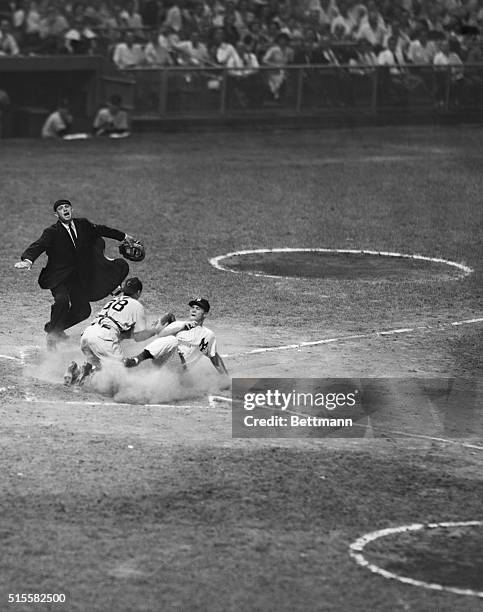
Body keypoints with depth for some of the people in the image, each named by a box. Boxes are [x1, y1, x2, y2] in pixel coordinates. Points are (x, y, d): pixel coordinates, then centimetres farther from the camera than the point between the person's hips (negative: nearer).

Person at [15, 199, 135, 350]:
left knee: (82, 310, 0)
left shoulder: (83, 225, 4)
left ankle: (57, 329, 21)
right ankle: (52, 335, -17)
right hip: (59, 277, -6)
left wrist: (124, 236, 32)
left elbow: (101, 230, 20)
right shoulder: (52, 232, -11)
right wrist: (28, 260, -46)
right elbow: (38, 246, -25)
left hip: (80, 277, 6)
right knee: (62, 299, -31)